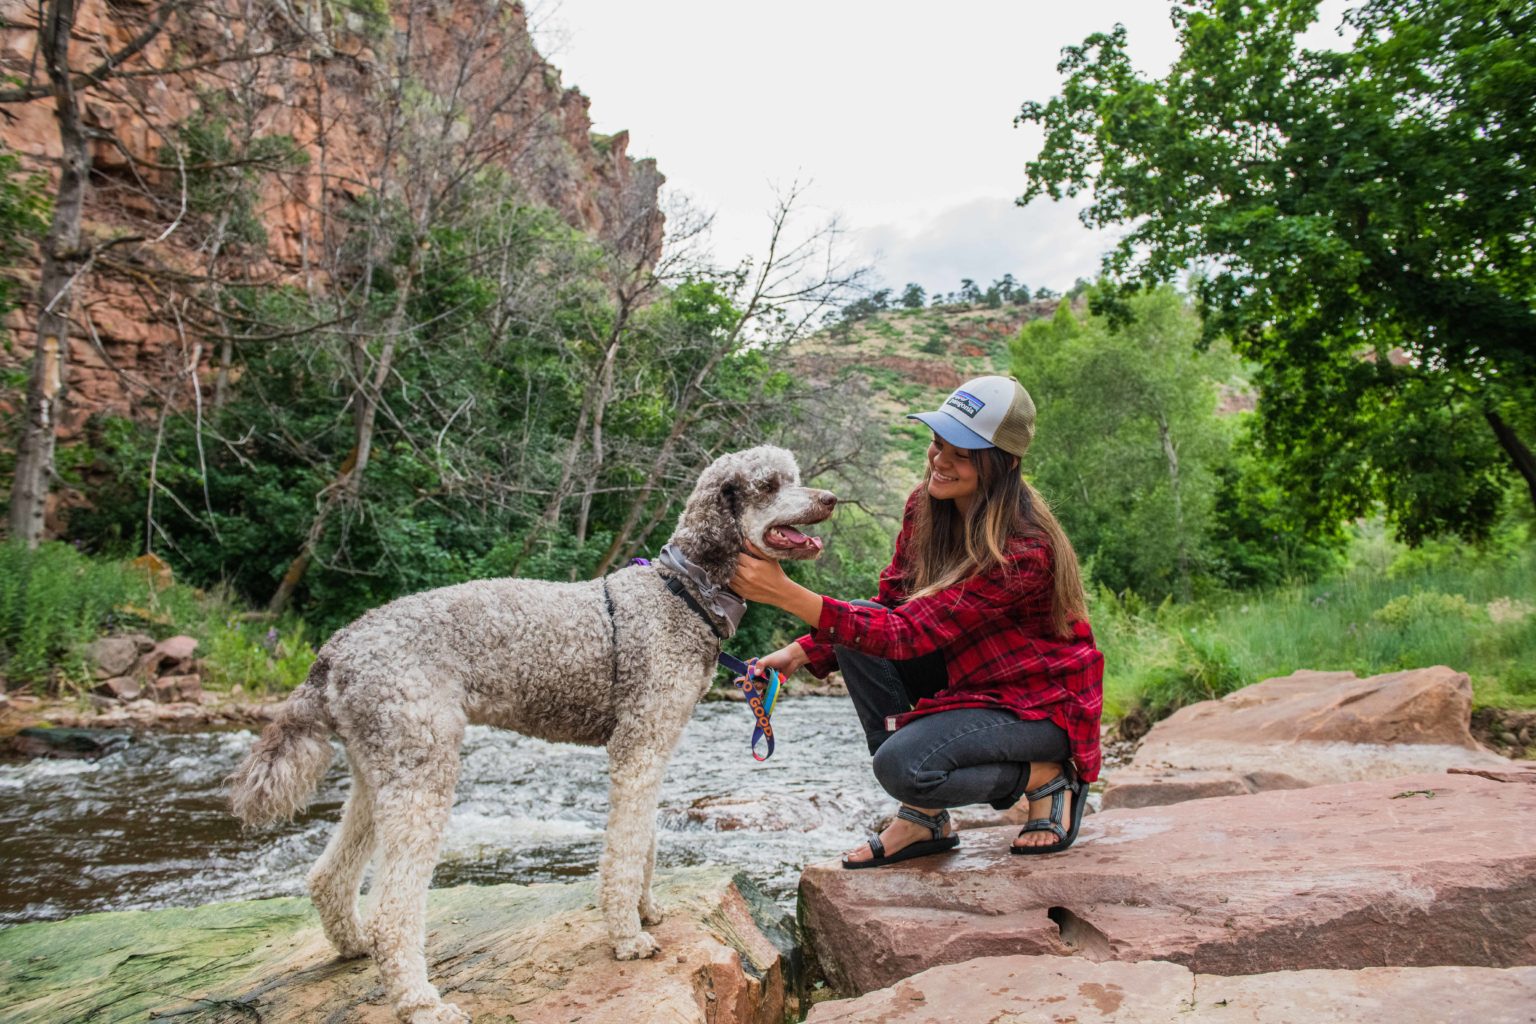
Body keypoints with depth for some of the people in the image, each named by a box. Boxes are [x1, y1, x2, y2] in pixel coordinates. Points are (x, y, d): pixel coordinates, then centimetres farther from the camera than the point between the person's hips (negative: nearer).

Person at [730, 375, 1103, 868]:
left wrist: (786, 593, -42)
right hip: (969, 676, 8)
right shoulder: (925, 506, -8)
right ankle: (923, 818, -6)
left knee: (903, 764, -28)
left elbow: (909, 633, -35)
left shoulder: (1024, 550, -31)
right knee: (857, 630, -15)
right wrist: (801, 652, -16)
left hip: (1041, 703, -7)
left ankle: (1049, 776, 0)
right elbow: (888, 606, -1)